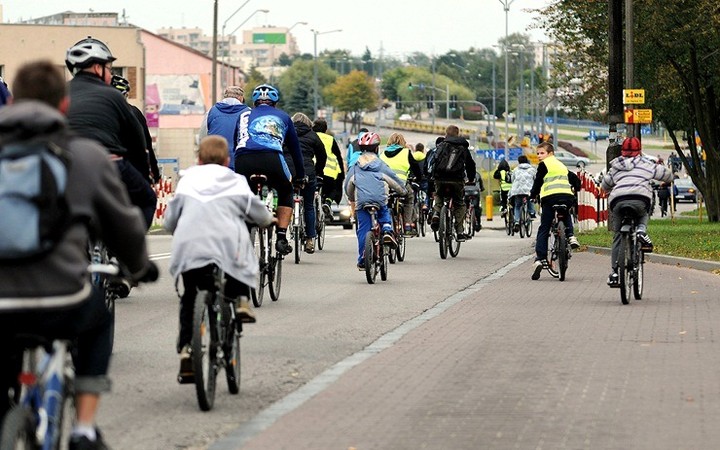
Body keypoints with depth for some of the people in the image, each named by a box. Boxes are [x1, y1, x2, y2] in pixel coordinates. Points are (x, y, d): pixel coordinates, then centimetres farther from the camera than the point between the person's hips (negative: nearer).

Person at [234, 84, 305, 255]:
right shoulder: (282, 116, 31)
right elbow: (295, 147, 38)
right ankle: (281, 238, 13)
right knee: (285, 192, 26)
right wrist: (300, 176, 48)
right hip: (271, 157, -1)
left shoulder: (245, 115, 33)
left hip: (243, 159, 1)